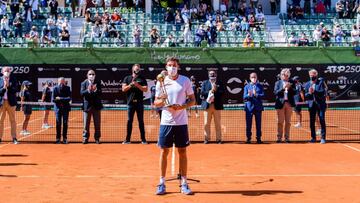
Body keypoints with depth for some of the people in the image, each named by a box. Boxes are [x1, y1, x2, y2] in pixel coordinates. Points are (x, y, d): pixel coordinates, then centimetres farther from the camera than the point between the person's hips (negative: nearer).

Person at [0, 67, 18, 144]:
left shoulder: (13, 79, 2)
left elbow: (15, 90, -6)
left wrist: (8, 86, -17)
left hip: (11, 102, 0)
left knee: (12, 120, 4)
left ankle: (14, 138, 7)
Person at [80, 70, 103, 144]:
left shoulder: (98, 83, 5)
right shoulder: (84, 83, 3)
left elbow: (100, 93, -4)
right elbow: (82, 93, -9)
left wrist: (95, 90, -23)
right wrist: (88, 90, -25)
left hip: (96, 105, 1)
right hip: (87, 106, -1)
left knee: (97, 124, 4)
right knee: (86, 124, 2)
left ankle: (97, 138, 11)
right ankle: (85, 138, 9)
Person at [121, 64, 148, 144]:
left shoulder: (142, 79, 9)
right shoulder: (127, 78, 10)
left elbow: (145, 89, -2)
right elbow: (124, 89, 1)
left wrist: (137, 85, -13)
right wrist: (131, 85, -12)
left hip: (139, 102, 0)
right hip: (130, 102, 0)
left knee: (141, 121, 3)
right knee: (129, 121, 2)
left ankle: (143, 139, 6)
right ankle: (127, 139, 6)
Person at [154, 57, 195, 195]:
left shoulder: (185, 80, 1)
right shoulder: (161, 82, 4)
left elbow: (192, 100, 3)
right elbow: (156, 103, 8)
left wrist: (181, 106, -15)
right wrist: (161, 100, -15)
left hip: (181, 122, -1)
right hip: (166, 122, 1)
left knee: (182, 152, 4)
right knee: (164, 152, 2)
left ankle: (184, 183, 12)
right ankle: (162, 183, 11)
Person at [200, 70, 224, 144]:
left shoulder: (220, 83, 9)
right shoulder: (205, 83, 11)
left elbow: (222, 92, -2)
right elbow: (202, 93, -1)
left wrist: (215, 90, -13)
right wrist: (211, 91, -11)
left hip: (217, 106, 0)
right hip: (207, 105, 0)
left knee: (218, 124, 2)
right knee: (206, 123, 1)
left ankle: (218, 139, 8)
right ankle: (207, 138, 9)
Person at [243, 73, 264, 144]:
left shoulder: (260, 86, 8)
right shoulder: (247, 86, 7)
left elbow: (262, 95, -3)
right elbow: (244, 97, 0)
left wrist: (256, 95, -20)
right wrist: (249, 95, -21)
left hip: (258, 107, 0)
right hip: (249, 107, 0)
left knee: (258, 124, 3)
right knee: (248, 124, 0)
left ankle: (258, 138, 9)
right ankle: (248, 138, 8)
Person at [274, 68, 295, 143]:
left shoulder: (291, 83, 10)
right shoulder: (278, 83, 7)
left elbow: (294, 92, 3)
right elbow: (275, 92, -5)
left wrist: (290, 88, -13)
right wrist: (283, 88, -16)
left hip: (289, 103, 2)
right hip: (280, 103, -1)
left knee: (288, 122, 4)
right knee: (280, 122, -2)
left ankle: (287, 138, 8)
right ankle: (279, 138, 1)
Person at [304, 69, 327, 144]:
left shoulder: (321, 82, 1)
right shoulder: (307, 84, 10)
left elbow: (324, 92, -11)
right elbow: (305, 96, 7)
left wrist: (314, 91, -21)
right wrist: (309, 93, -13)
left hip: (320, 104, -3)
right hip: (311, 105, 3)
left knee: (322, 121, -6)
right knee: (312, 121, 4)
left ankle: (323, 138, -1)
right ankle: (313, 138, 13)